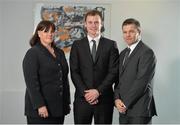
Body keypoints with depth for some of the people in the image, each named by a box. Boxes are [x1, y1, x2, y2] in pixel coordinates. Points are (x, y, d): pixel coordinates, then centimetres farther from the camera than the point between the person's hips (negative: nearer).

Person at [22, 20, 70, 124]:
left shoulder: (60, 53, 14)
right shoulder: (32, 53, -6)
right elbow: (31, 82, -14)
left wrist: (67, 102, 13)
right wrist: (40, 105, -20)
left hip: (59, 108, 6)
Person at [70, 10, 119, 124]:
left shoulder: (111, 45, 5)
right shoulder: (77, 45, 8)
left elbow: (113, 71, -2)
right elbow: (74, 72, 2)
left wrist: (98, 91, -10)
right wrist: (85, 92, -9)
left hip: (104, 98, 0)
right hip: (82, 98, 1)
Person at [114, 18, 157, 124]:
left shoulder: (147, 52, -9)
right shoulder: (123, 54, 17)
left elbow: (142, 81, -16)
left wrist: (125, 103, -13)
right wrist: (117, 99, -2)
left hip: (139, 110, -7)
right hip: (124, 109, 7)